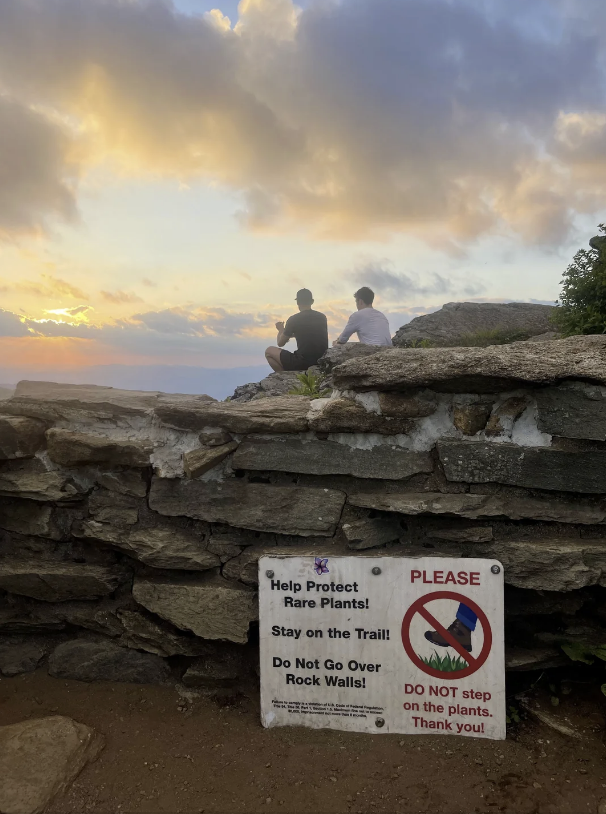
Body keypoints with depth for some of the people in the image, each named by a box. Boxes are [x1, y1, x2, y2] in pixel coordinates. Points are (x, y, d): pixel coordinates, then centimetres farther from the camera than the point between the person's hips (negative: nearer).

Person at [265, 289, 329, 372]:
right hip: (321, 362, 6)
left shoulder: (293, 319, -8)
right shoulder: (322, 317, 6)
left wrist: (281, 330, 24)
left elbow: (280, 343, 3)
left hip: (303, 363, -6)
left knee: (269, 351, 11)